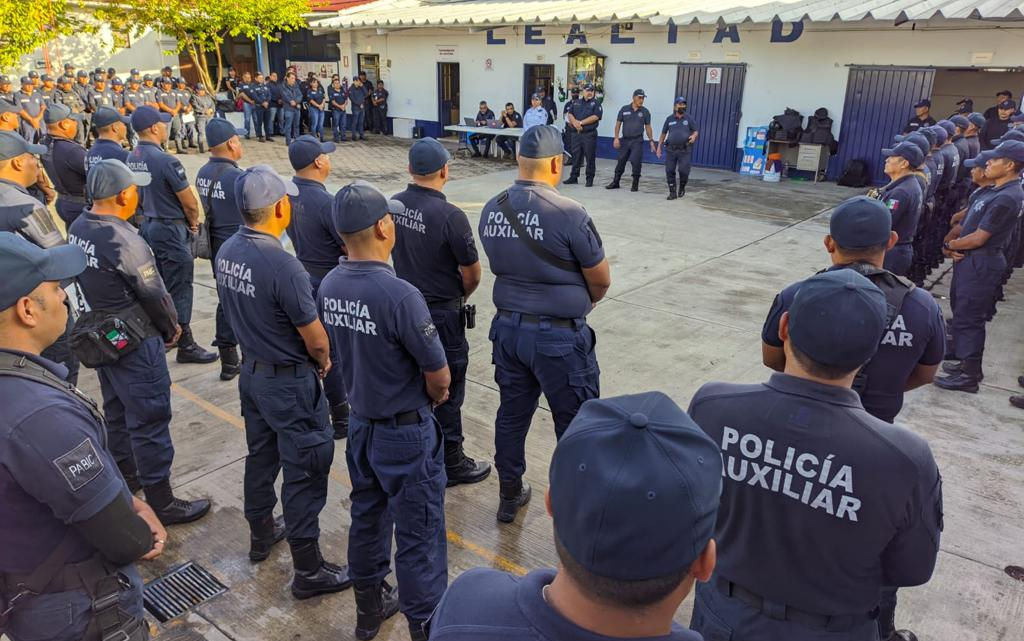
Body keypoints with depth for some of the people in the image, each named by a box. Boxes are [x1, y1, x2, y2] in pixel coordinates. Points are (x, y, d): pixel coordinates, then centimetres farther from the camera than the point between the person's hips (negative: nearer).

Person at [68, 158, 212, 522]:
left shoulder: (78, 228, -1)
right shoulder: (123, 240, -26)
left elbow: (96, 281, 8)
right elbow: (154, 295, -18)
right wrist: (172, 328, -1)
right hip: (134, 342, -9)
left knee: (117, 410, 23)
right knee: (149, 420, 1)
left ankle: (125, 473, 42)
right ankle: (160, 502, 10)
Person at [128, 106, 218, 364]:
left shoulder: (132, 158, 4)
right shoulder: (165, 160, -21)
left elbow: (141, 192, 14)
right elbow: (189, 202, -16)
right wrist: (193, 223, 3)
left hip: (147, 225, 8)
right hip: (171, 230, -8)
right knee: (179, 289, -1)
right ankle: (186, 346, 7)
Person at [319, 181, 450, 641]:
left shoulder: (328, 287, -6)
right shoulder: (400, 295, -28)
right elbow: (440, 378, -20)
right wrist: (432, 395, 5)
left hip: (360, 423, 7)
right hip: (405, 432, -7)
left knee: (366, 519, 23)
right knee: (418, 538, 7)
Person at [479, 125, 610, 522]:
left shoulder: (491, 210, -2)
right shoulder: (568, 214, -20)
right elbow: (601, 281, -9)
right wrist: (580, 302, 11)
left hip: (508, 327, 6)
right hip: (559, 336, -6)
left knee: (512, 415, 20)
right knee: (576, 427, 10)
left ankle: (509, 497, 36)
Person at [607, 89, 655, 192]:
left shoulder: (645, 112, 4)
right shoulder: (624, 109, 3)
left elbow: (648, 127, 8)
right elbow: (618, 124, 4)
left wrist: (651, 141, 4)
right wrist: (616, 138, -6)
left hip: (637, 141, -1)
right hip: (625, 140, 1)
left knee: (635, 162, -7)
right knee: (621, 161, 8)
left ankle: (635, 184, 4)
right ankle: (615, 182, 20)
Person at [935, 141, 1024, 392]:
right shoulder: (993, 191, 11)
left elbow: (979, 238, -20)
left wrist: (949, 246, -5)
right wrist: (955, 246, -4)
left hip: (981, 264, -10)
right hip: (969, 259, 10)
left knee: (968, 318, -3)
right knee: (963, 313, 19)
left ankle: (969, 376, 6)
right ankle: (968, 363, 32)